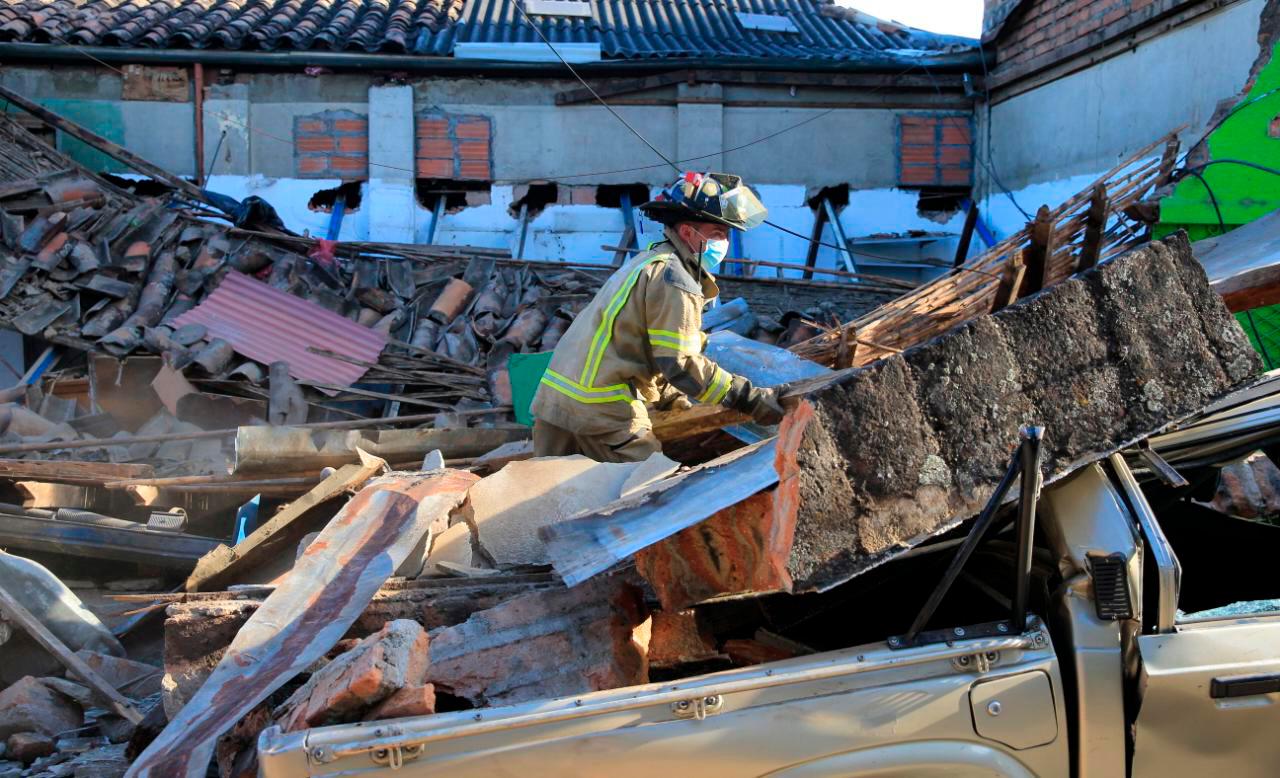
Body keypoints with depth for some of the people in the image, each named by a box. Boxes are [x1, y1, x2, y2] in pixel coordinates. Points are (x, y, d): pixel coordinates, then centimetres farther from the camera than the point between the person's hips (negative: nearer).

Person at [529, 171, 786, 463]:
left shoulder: (648, 263, 20)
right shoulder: (673, 277, -11)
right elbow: (680, 363, -18)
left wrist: (668, 396, 30)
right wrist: (751, 399, -15)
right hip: (602, 411, -10)